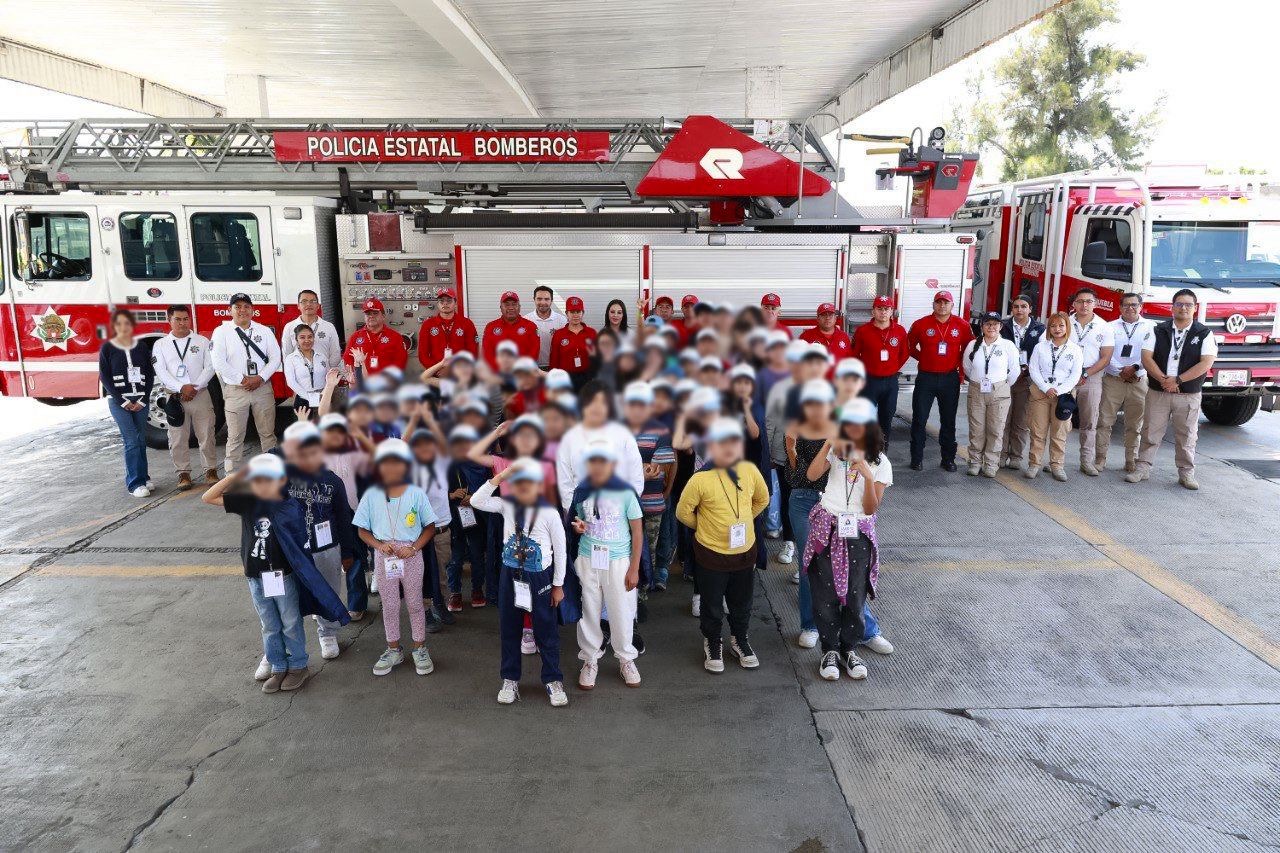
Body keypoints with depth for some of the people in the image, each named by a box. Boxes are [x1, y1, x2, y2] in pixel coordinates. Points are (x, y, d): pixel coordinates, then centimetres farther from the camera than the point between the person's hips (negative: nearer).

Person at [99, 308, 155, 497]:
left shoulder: (141, 347, 8)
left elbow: (150, 374, 8)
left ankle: (142, 476, 17)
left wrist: (143, 400, -3)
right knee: (131, 441, -9)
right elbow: (105, 377, -2)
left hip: (141, 400, 3)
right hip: (118, 401, -3)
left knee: (141, 440, 5)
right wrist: (123, 402, -9)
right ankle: (135, 483, -7)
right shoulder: (107, 348, 0)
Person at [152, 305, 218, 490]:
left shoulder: (202, 341, 7)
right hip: (174, 397, 0)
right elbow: (160, 372, -2)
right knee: (178, 438, 2)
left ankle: (211, 470, 12)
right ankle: (183, 473, 11)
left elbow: (209, 367, 0)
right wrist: (181, 388, -15)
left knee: (207, 435, 2)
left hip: (201, 395, 0)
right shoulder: (160, 345, 7)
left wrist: (195, 387, -12)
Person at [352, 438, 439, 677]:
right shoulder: (371, 496, -4)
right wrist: (379, 545, -14)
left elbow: (430, 527, -1)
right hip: (383, 557, 1)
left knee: (415, 604, 10)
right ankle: (394, 650, 28)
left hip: (411, 557, -1)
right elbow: (363, 531, 3)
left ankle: (420, 649, 24)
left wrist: (414, 548, -15)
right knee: (389, 605, 13)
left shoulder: (416, 494, -7)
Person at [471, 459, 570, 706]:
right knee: (509, 629, 14)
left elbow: (560, 551, -7)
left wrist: (558, 585, -3)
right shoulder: (507, 506, -5)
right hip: (510, 575, 3)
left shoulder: (549, 514, -14)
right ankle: (510, 679, 30)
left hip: (540, 577, -3)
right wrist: (499, 477, -26)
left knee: (546, 630, 8)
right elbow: (477, 501, -20)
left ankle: (553, 680, 23)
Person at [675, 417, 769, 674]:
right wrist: (706, 527, 2)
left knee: (742, 603, 20)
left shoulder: (750, 471, -9)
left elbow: (762, 499, 10)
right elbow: (683, 512, -9)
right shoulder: (701, 479, -20)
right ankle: (713, 644, 36)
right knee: (712, 606, 13)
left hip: (745, 551, 3)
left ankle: (740, 640, 43)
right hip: (712, 554, -3)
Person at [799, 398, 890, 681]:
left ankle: (849, 649, 22)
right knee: (825, 593, 1)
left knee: (855, 594, 1)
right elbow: (812, 475, -13)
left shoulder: (880, 463, 2)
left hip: (858, 533, -1)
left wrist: (868, 476, -17)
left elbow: (870, 509, -5)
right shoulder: (838, 449, 6)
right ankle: (830, 650, 17)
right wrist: (828, 443, -17)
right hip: (827, 527, 1)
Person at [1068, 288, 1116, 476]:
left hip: (1091, 378, 0)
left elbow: (1105, 358, 0)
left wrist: (1085, 374, -11)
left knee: (1089, 422, 2)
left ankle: (1087, 461, 7)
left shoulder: (1104, 328, 4)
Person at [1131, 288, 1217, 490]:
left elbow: (1206, 363, -9)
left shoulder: (1204, 334, 1)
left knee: (1186, 436, 5)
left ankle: (1186, 473, 15)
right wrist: (1163, 380, -16)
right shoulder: (1159, 331, 5)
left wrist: (1178, 380, -16)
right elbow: (1146, 357, -4)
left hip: (1188, 395, -1)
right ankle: (1143, 468, 10)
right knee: (1151, 432, 3)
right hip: (1158, 392, 1)